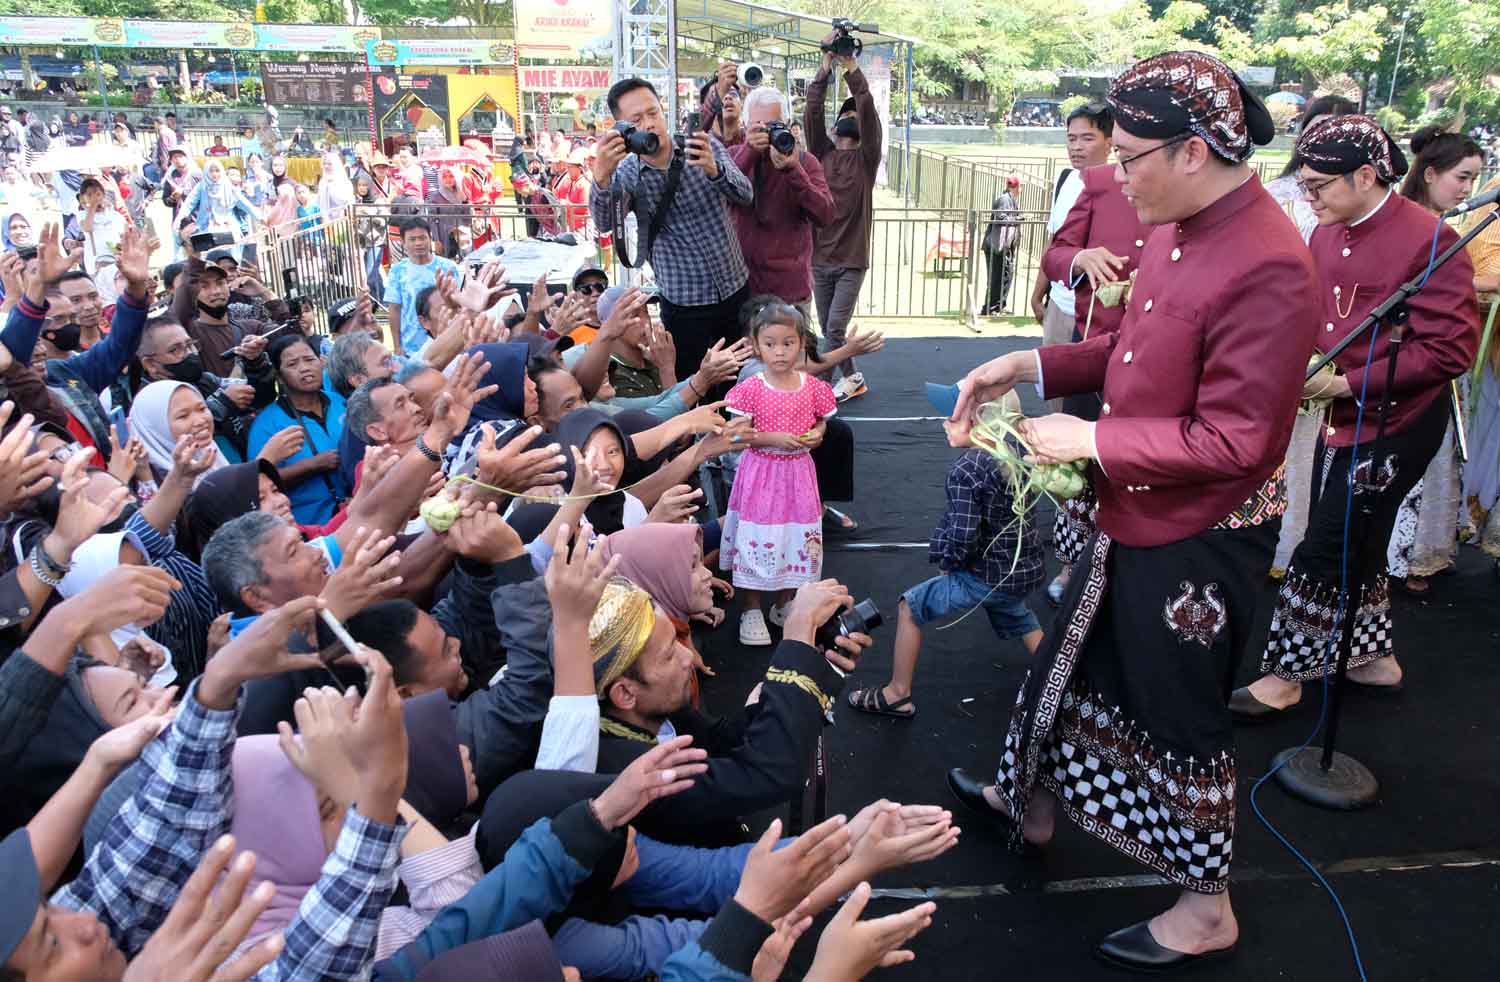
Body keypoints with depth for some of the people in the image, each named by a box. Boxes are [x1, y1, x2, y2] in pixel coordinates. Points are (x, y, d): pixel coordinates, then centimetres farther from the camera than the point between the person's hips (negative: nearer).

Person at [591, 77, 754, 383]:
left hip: (737, 289, 2)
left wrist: (714, 170, -37)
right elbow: (605, 223, -24)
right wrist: (602, 174, -42)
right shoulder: (627, 173, -7)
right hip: (684, 303, -2)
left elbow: (745, 195, -16)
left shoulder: (705, 148, -4)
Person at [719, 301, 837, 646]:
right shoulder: (750, 389, -11)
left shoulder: (813, 387, -1)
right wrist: (774, 439, -21)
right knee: (755, 541, 0)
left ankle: (786, 605, 30)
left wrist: (817, 434, -11)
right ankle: (751, 611, 15)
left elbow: (821, 422, 12)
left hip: (798, 474, 3)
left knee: (798, 540, 11)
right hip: (760, 473, -3)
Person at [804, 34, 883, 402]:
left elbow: (869, 110, -14)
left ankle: (824, 385, 4)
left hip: (852, 261, -4)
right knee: (828, 330, 11)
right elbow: (811, 111, -6)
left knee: (835, 329, -11)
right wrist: (826, 65, -12)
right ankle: (852, 379, 28)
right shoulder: (821, 152, 8)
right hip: (819, 259, 4)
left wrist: (851, 67, -18)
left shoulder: (866, 157, 0)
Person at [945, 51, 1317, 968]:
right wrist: (1031, 365, 2)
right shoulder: (1179, 230, 0)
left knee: (1178, 712, 8)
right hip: (1135, 517, 9)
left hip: (1200, 539, -9)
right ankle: (1033, 806, 49)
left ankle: (1208, 908, 32)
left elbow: (1232, 441, -27)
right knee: (1078, 662, 24)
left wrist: (1091, 440, -21)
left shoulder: (1267, 268, -27)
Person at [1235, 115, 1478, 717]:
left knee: (1322, 554, -4)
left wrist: (1351, 382, -22)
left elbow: (1452, 350, -19)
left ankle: (1285, 675, 11)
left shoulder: (1428, 240, -18)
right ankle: (1375, 657, 37)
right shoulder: (1326, 235, 5)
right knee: (1357, 548, 19)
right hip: (1347, 419, 8)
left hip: (1395, 427, -8)